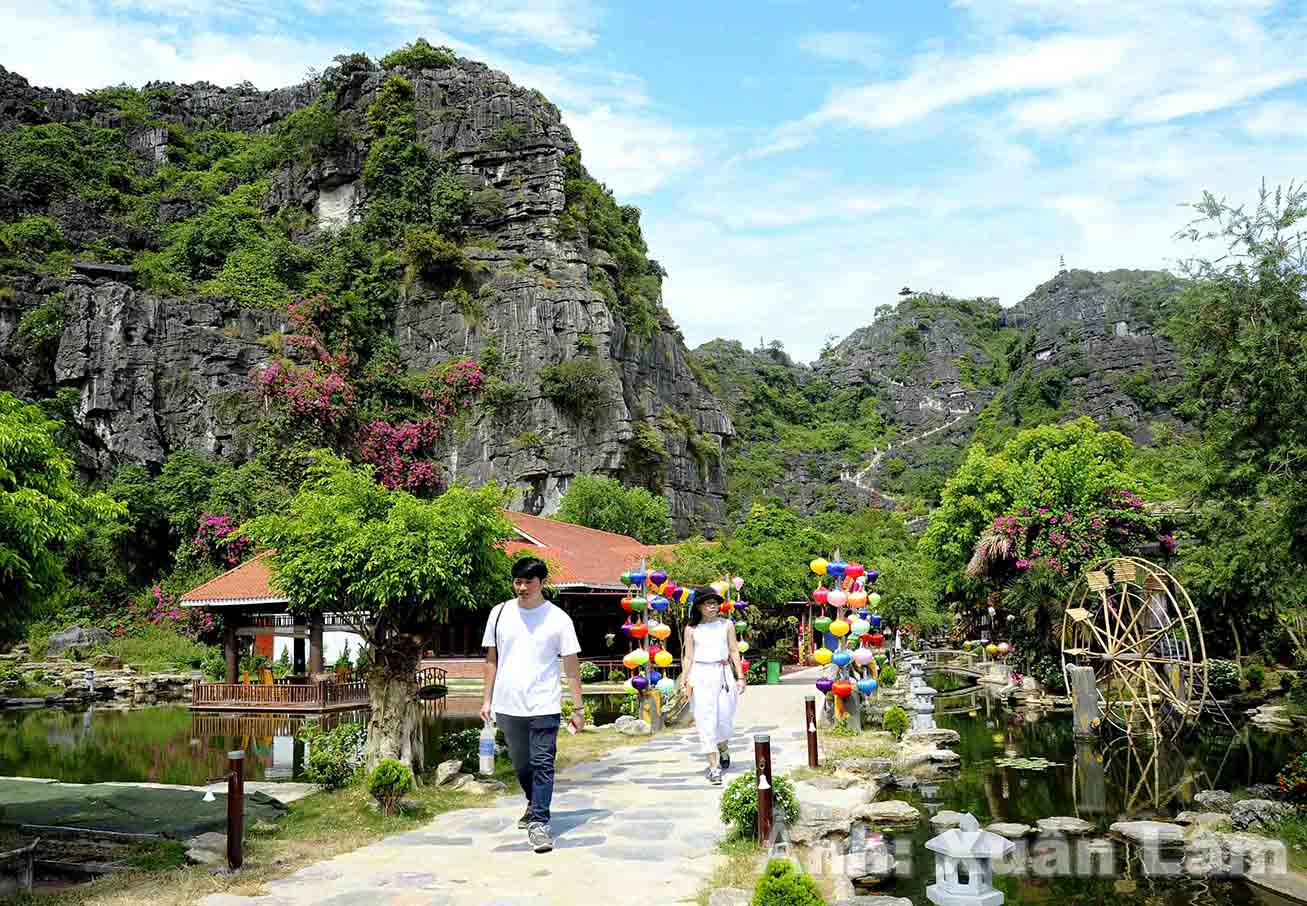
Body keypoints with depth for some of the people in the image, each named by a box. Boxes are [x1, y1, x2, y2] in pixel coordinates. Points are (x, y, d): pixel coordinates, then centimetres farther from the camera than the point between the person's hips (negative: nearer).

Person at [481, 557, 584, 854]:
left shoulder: (558, 618, -5)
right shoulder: (500, 613, 3)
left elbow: (571, 666, -1)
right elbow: (491, 659, 10)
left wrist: (578, 708, -2)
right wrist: (487, 700, 8)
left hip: (544, 706, -3)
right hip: (508, 706, 4)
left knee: (542, 764, -7)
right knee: (520, 764, 18)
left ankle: (539, 823, -1)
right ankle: (534, 804, 41)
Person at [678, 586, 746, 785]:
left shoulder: (726, 625, 7)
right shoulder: (692, 629, 5)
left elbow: (734, 652, 7)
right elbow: (688, 657, 7)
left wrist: (740, 677, 2)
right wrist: (684, 680, -2)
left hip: (723, 674, 1)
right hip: (701, 676, -1)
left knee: (724, 718, 3)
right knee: (706, 721, -5)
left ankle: (723, 749, 35)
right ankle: (714, 766, -1)